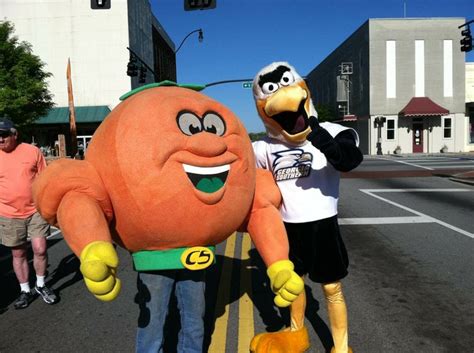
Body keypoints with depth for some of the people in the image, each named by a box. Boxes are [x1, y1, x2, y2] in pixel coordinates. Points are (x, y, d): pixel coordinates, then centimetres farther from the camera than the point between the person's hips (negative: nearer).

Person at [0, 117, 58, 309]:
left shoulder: (32, 151, -4)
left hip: (36, 211, -1)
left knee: (40, 249, -5)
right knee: (18, 254, 11)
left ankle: (41, 285, 19)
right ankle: (25, 290, 27)